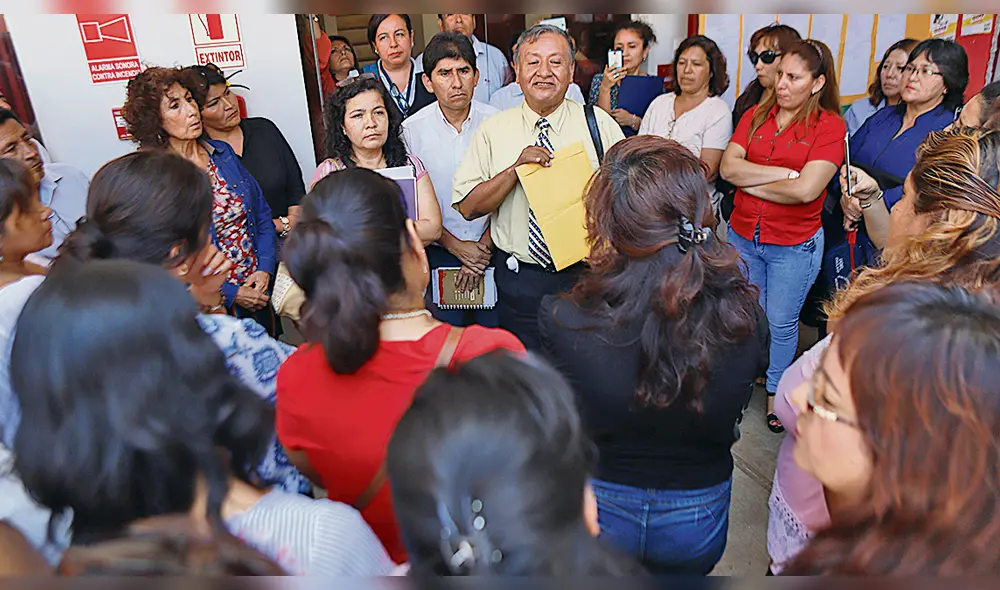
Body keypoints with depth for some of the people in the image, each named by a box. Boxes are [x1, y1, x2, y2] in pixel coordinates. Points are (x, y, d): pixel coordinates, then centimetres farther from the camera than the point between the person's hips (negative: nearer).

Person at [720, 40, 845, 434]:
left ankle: (775, 390, 32)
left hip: (794, 245, -3)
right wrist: (785, 172, -17)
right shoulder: (755, 116, 3)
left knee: (781, 322, 10)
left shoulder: (830, 126, -9)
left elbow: (806, 190, -22)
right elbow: (728, 166, -11)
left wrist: (750, 182, -11)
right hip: (742, 236, 3)